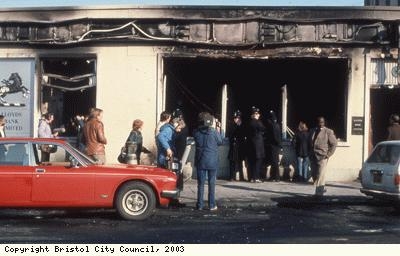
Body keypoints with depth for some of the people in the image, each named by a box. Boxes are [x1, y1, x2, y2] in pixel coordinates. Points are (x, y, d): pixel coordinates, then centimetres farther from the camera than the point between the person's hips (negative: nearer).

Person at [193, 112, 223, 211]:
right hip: (212, 161, -2)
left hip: (200, 161, 2)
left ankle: (200, 205, 10)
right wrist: (218, 131, 14)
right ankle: (212, 205, 8)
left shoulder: (196, 132, -4)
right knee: (211, 183, 6)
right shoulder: (213, 132, -12)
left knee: (200, 183, 8)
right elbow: (220, 142, 2)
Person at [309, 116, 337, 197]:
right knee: (314, 174, 6)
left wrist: (328, 154, -6)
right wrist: (310, 153, 11)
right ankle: (321, 188, 24)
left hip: (322, 156, -5)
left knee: (321, 175, -8)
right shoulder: (313, 131, 14)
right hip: (313, 156, 5)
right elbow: (310, 143, 21)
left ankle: (319, 192, -4)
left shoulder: (328, 132, 0)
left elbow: (334, 144, 1)